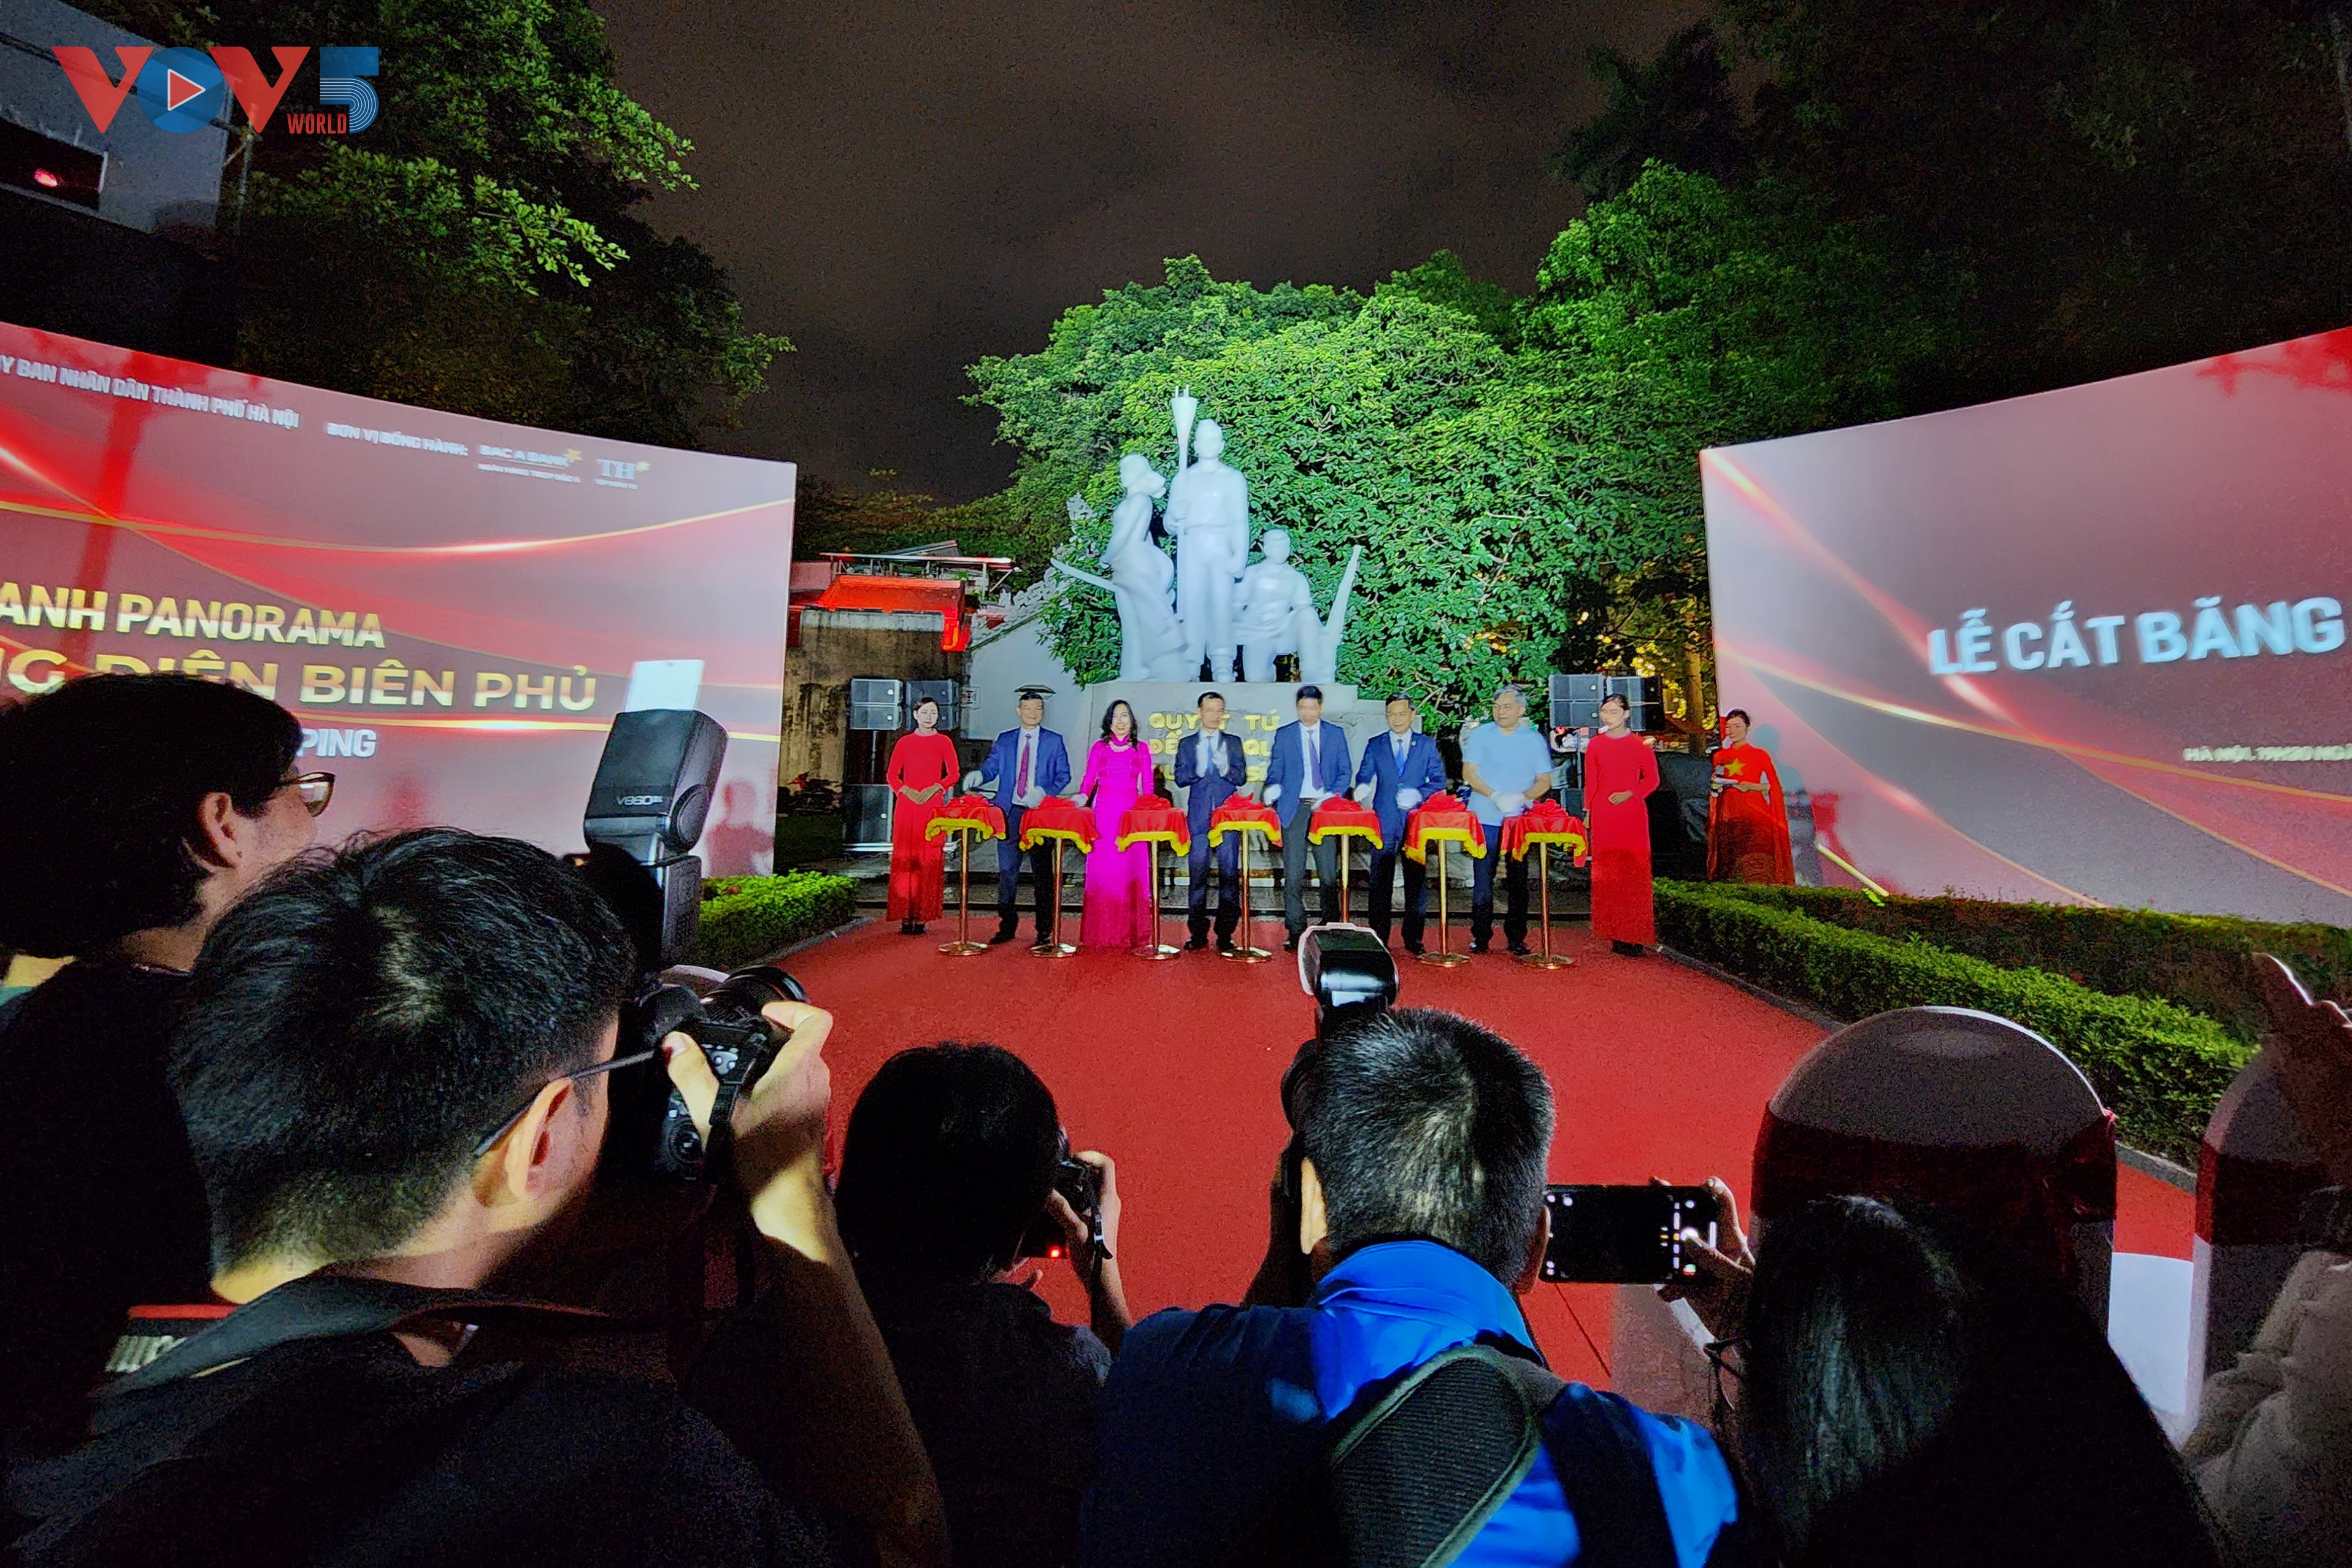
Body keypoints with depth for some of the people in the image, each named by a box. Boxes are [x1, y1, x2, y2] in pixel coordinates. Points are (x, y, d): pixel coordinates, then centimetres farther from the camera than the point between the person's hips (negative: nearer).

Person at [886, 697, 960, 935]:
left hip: (933, 805, -1)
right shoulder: (904, 742, 11)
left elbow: (953, 774, 5)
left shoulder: (944, 742, 8)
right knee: (904, 858, -2)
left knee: (930, 860, -4)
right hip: (906, 805, 1)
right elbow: (892, 775, 9)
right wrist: (906, 790, -7)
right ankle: (905, 916, 0)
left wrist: (935, 788, -10)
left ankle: (922, 915, 0)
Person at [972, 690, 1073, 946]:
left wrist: (1044, 792, -15)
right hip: (1009, 812, 2)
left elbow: (1064, 776, 2)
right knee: (1007, 871, 4)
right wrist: (978, 777, -16)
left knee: (1042, 872, 3)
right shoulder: (1004, 740, 12)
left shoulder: (1054, 741, 6)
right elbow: (991, 768, 7)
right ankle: (1007, 926, 15)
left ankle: (1045, 931, 10)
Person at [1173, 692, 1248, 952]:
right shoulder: (1186, 744, 12)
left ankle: (1225, 935, 4)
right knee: (1197, 874, 1)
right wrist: (1198, 771, -16)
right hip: (1198, 817, 0)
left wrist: (1226, 770, -16)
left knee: (1230, 874, -2)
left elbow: (1241, 777, 3)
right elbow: (1180, 779, 2)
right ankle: (1198, 933, 8)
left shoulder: (1233, 743, 12)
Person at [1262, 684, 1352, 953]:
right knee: (1293, 875, -1)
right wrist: (1273, 790, -14)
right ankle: (1295, 932, 6)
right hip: (1295, 808, 0)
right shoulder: (1284, 735, 8)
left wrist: (1332, 796, -8)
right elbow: (1275, 772, 7)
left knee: (1330, 873, 2)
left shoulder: (1336, 734, 9)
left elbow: (1345, 772, 7)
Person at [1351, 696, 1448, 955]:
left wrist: (1420, 795, -11)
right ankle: (1378, 938, 7)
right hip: (1385, 823, 0)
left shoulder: (1427, 745, 9)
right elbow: (1363, 775, 6)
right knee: (1380, 882, 0)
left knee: (1416, 880, 4)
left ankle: (1413, 938, 13)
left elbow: (1439, 779, 6)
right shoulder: (1375, 746, 10)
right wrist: (1362, 788, -17)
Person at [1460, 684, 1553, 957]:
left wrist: (1523, 797, -15)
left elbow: (1545, 781, 5)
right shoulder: (1480, 735, 4)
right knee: (1483, 878, 0)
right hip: (1485, 819, -1)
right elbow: (1469, 773, -2)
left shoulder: (1534, 739, 6)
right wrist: (1495, 797, -17)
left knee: (1518, 880, 6)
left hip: (1520, 819, 1)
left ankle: (1516, 937, 14)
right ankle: (1480, 935, 8)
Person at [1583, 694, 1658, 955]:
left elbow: (1652, 779, 4)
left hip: (1633, 816, -2)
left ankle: (1635, 935, 2)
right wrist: (1587, 811, 7)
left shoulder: (1640, 744, 3)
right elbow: (1590, 783, 11)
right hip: (1603, 818, 2)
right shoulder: (1595, 745, 9)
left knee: (1634, 874, -3)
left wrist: (1630, 794, -11)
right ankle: (1615, 934, 8)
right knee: (1607, 875, 1)